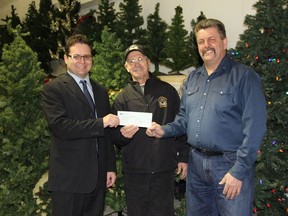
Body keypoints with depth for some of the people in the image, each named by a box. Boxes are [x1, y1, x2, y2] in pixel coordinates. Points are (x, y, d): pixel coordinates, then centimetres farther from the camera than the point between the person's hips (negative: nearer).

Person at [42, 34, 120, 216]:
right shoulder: (53, 89, -4)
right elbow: (60, 126, -18)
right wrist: (100, 123, -19)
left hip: (98, 177, 5)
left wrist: (110, 167, 12)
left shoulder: (101, 91, 15)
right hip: (68, 178, -5)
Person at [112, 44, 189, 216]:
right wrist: (122, 135, -15)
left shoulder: (168, 91, 6)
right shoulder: (122, 98, 8)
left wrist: (183, 157, 3)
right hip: (135, 171, 1)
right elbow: (116, 139, 7)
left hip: (164, 170, -1)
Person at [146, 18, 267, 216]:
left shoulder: (244, 76, -10)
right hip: (196, 163, 6)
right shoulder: (193, 77, 11)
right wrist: (164, 130, 0)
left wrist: (239, 171, -18)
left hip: (230, 164, -6)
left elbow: (254, 129, -15)